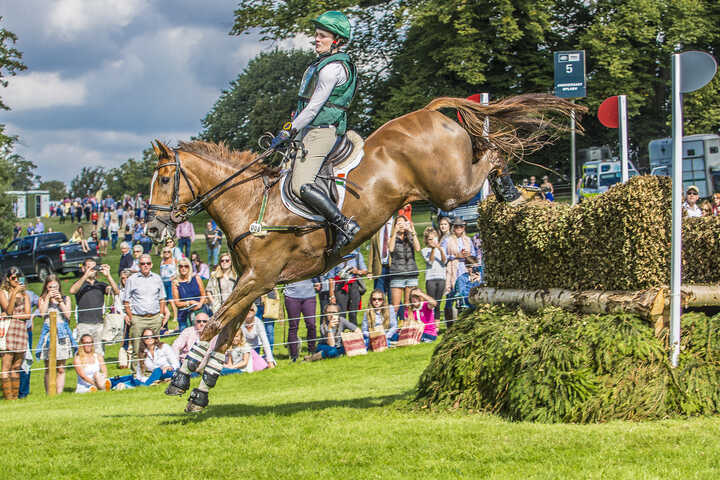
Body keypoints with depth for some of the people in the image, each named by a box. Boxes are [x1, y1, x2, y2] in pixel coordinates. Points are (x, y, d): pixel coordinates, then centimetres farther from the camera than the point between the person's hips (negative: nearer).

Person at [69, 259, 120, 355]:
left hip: (99, 325, 3)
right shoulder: (80, 284, 7)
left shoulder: (101, 285, 14)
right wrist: (86, 275, -19)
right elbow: (72, 291, -16)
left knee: (100, 355, 1)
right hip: (84, 325, -3)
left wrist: (108, 275, -9)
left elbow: (116, 292, 0)